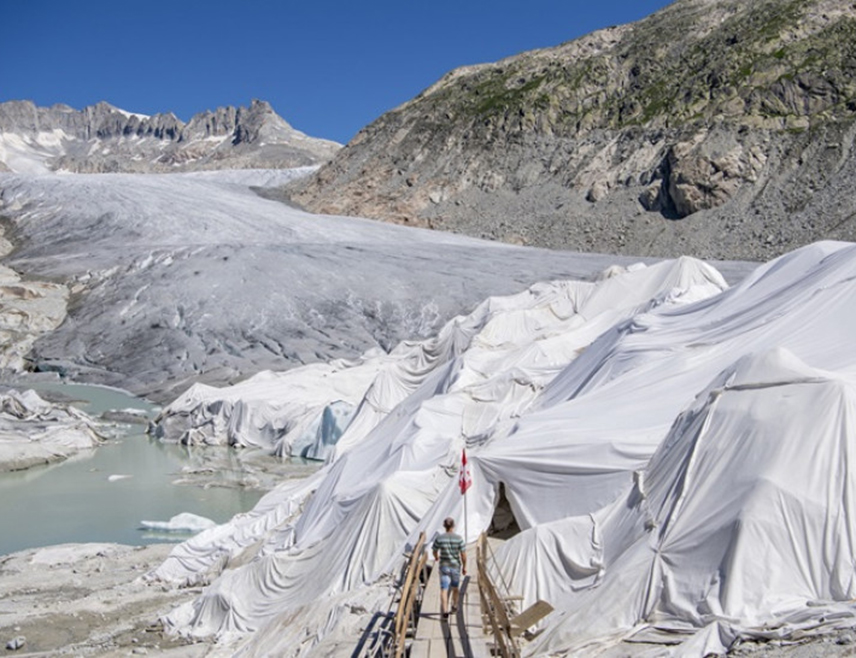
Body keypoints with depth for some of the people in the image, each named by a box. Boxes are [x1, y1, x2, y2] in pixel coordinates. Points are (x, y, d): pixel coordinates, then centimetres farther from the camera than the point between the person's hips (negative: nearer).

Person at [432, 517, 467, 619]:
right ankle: (454, 606, 41)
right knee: (455, 587, 22)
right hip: (456, 566, 1)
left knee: (444, 589, 0)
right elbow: (463, 555, -11)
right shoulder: (458, 538, -14)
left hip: (444, 566, -1)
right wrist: (464, 567, 3)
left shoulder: (439, 538, -11)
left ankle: (445, 611, -13)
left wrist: (436, 557, 28)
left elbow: (435, 551, 5)